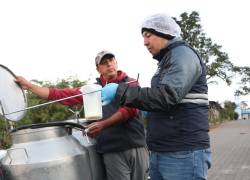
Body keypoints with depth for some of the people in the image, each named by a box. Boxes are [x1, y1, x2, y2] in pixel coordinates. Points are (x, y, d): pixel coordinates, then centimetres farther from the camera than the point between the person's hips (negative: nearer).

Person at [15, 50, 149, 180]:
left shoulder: (130, 84, 9)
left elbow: (130, 109, -9)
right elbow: (59, 94, 11)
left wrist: (103, 124, -22)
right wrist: (28, 85, 9)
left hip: (136, 146, 0)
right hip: (111, 151, 0)